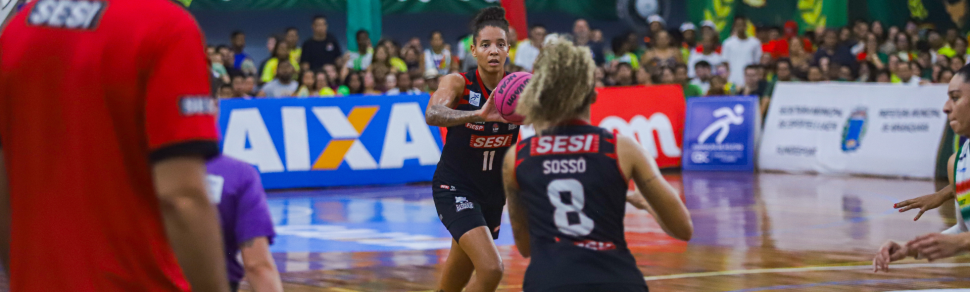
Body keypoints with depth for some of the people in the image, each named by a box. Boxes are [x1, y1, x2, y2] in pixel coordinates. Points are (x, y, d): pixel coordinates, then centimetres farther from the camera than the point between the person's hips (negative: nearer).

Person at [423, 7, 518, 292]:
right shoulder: (458, 83, -18)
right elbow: (433, 115, -36)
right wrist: (478, 114, -54)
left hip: (492, 193, 5)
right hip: (454, 189, -5)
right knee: (491, 269, -24)